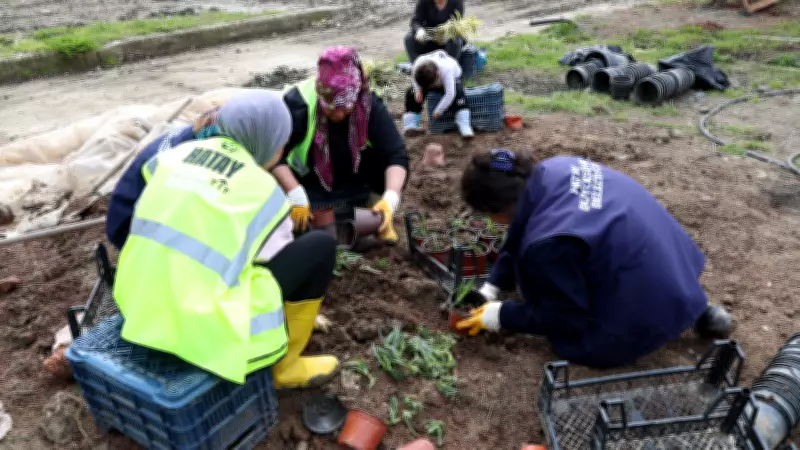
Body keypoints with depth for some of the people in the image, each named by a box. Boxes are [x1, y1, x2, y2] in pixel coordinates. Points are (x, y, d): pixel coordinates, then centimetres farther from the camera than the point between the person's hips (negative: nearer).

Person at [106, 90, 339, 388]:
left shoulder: (175, 154, 5)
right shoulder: (261, 188, -9)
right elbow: (279, 261, 5)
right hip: (209, 331, -7)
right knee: (321, 246, 2)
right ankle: (287, 367, 14)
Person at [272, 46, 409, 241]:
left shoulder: (370, 104, -25)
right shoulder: (297, 103, -32)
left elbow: (396, 154, -29)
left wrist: (390, 198, -44)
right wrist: (296, 196, -39)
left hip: (354, 180, 2)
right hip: (308, 183, -2)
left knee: (383, 154, -22)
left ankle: (381, 221, 0)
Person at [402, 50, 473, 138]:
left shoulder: (447, 70, -44)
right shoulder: (418, 64, -32)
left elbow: (450, 94, -44)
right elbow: (414, 79, -7)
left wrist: (439, 111, -35)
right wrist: (418, 90, -25)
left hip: (453, 78, -4)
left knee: (459, 94, -35)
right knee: (411, 93, -18)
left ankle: (464, 126, -35)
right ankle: (410, 125, -15)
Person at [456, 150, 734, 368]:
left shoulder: (547, 243, -31)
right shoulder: (551, 171, -8)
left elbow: (566, 318, -16)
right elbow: (518, 240, 8)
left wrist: (498, 316, -7)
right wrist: (491, 287, 9)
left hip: (652, 306, -7)